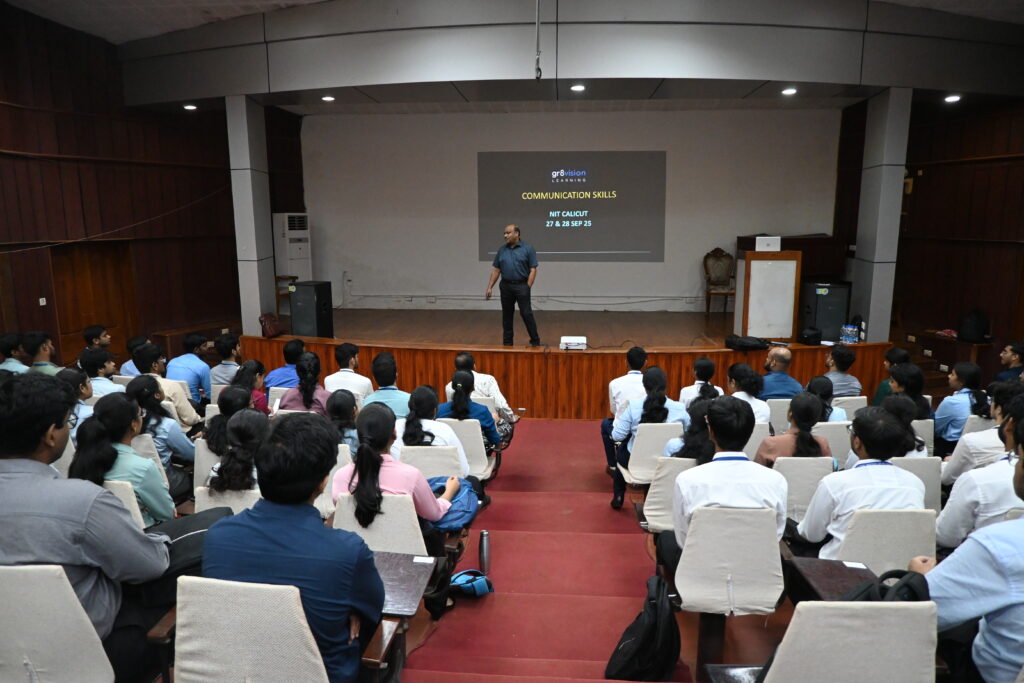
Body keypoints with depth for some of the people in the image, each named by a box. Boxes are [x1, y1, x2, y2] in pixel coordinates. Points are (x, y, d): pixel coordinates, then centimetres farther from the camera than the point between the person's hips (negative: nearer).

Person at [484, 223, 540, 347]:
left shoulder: (528, 249, -5)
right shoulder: (501, 250, 7)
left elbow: (533, 270, -7)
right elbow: (495, 270, 9)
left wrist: (527, 288, -13)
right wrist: (489, 287, 2)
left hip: (522, 286, -4)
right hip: (505, 286, 4)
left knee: (526, 314, -6)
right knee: (506, 315, 8)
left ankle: (535, 341, 4)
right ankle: (507, 343, 16)